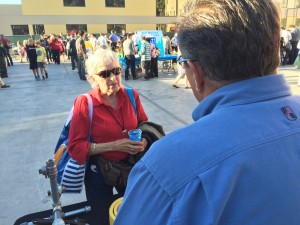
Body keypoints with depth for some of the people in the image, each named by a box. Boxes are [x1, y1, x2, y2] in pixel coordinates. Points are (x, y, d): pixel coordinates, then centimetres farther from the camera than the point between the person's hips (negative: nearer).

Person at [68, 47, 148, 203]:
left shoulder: (131, 95, -9)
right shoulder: (84, 103, -21)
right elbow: (75, 147, -20)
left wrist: (143, 139, -17)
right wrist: (114, 145, -27)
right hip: (99, 171, -3)